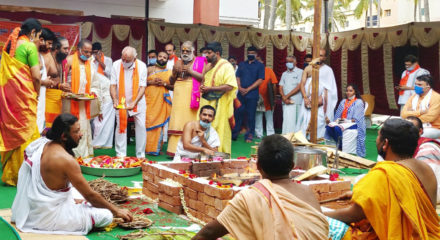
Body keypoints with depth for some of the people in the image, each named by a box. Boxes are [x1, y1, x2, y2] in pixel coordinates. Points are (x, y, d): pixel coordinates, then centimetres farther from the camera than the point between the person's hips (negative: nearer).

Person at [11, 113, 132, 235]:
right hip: (49, 216, -9)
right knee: (106, 216, -13)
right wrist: (116, 211, -5)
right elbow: (90, 195, -16)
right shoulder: (66, 159, -23)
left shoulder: (43, 144, 2)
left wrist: (73, 200, 19)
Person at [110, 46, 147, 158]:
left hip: (138, 101, 0)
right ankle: (121, 155, 8)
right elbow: (113, 85, -9)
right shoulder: (116, 65, -11)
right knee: (120, 126, 0)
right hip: (121, 102, 1)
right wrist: (115, 100, -24)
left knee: (141, 127, -3)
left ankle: (141, 155, 7)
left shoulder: (141, 66, -13)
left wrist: (134, 103, -26)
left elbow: (142, 87, -15)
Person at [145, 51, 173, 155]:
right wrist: (151, 82, -9)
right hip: (149, 100, -1)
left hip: (162, 101, 1)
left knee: (159, 123, -1)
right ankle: (146, 147, -2)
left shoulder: (169, 73, 13)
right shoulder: (149, 69, 11)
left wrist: (164, 84, -8)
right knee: (147, 122, -7)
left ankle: (156, 148, 4)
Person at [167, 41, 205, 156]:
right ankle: (175, 150, -3)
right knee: (177, 122, -3)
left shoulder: (200, 61, 6)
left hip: (192, 96, -4)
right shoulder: (178, 63, 18)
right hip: (179, 95, 4)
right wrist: (175, 72, 0)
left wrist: (190, 71, -11)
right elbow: (171, 82, 19)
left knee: (190, 123, -8)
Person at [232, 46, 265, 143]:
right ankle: (234, 135, 13)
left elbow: (260, 80, -4)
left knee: (251, 116, -1)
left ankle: (249, 136, 6)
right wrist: (240, 87, -7)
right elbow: (238, 77, 12)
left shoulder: (260, 65, 4)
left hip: (252, 95, -3)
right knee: (238, 114, 4)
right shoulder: (242, 64, 16)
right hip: (241, 94, 3)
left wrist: (248, 89, -11)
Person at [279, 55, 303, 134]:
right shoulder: (284, 74, 19)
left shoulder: (300, 72, 2)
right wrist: (284, 98, -7)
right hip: (287, 102, 4)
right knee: (288, 121, -2)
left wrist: (287, 96, -7)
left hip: (297, 102, -4)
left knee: (297, 121, -4)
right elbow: (281, 87, 12)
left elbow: (299, 86, -7)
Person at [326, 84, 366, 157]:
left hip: (353, 124, -5)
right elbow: (338, 114, 18)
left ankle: (340, 147, -22)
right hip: (341, 122, 6)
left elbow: (357, 119, -6)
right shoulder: (343, 101, 22)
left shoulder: (359, 102, 3)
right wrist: (337, 119, -4)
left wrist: (347, 121, -16)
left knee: (337, 128, -35)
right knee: (329, 126, -27)